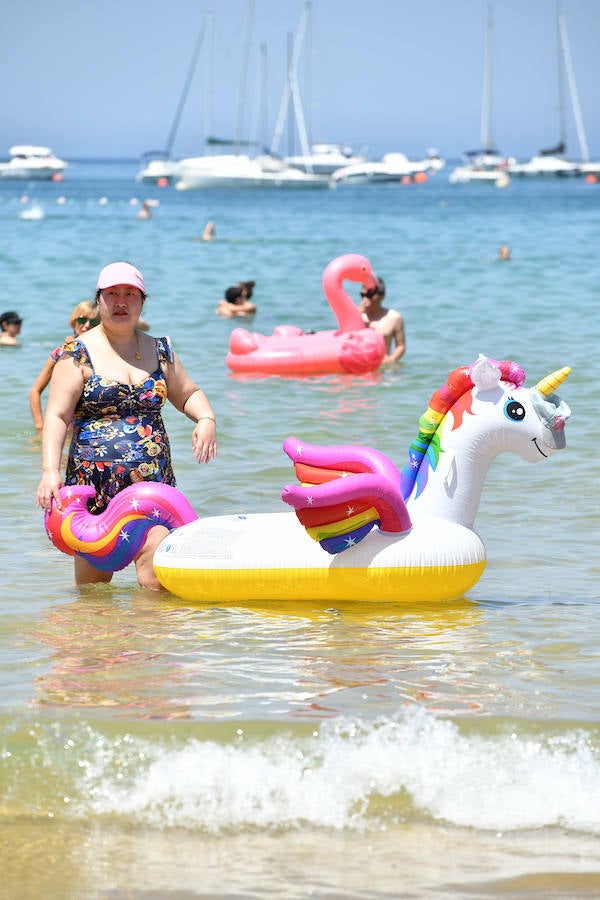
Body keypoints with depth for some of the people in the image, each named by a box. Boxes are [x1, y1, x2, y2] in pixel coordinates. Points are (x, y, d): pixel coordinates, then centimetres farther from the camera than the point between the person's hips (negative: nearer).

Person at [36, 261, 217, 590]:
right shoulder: (79, 354, 2)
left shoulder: (160, 351, 14)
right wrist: (51, 471, -19)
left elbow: (188, 394, 26)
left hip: (153, 481, 2)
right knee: (92, 587, 2)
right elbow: (57, 416, -5)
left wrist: (206, 419, 2)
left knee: (157, 574, -16)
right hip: (93, 481, -2)